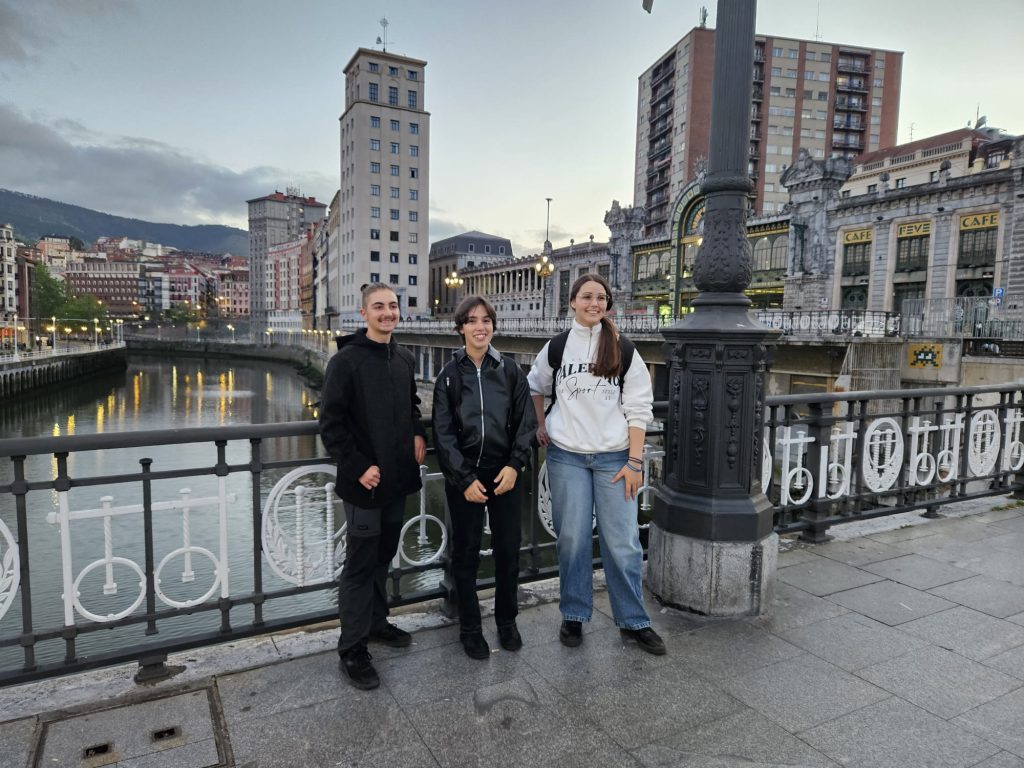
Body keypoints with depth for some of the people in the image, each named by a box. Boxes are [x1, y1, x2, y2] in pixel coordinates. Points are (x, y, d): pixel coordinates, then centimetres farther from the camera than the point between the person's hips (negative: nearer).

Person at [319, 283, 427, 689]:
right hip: (364, 483, -6)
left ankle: (376, 621, 38)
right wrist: (358, 467, -18)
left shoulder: (404, 358, 8)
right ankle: (352, 649, 17)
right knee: (360, 565, 3)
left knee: (383, 556, 20)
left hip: (397, 479, 6)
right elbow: (331, 424, -14)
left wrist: (418, 434, 4)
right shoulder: (346, 361, -12)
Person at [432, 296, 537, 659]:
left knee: (508, 550, 9)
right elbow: (443, 432, -4)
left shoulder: (510, 370, 2)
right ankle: (469, 628, 26)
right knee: (466, 553, 9)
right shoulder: (449, 375, -1)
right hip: (463, 477, -1)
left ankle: (507, 621, 30)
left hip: (505, 474, 1)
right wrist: (465, 479, -11)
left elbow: (526, 421, 1)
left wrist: (515, 465, -11)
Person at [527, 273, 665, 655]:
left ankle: (633, 621, 18)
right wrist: (540, 425, 11)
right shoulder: (557, 347, 4)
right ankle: (574, 615, 23)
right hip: (567, 456, 1)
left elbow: (639, 408, -1)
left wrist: (634, 461, -6)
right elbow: (535, 387, 21)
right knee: (573, 538, 6)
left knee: (622, 541, 1)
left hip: (614, 457, 0)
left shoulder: (624, 350, 1)